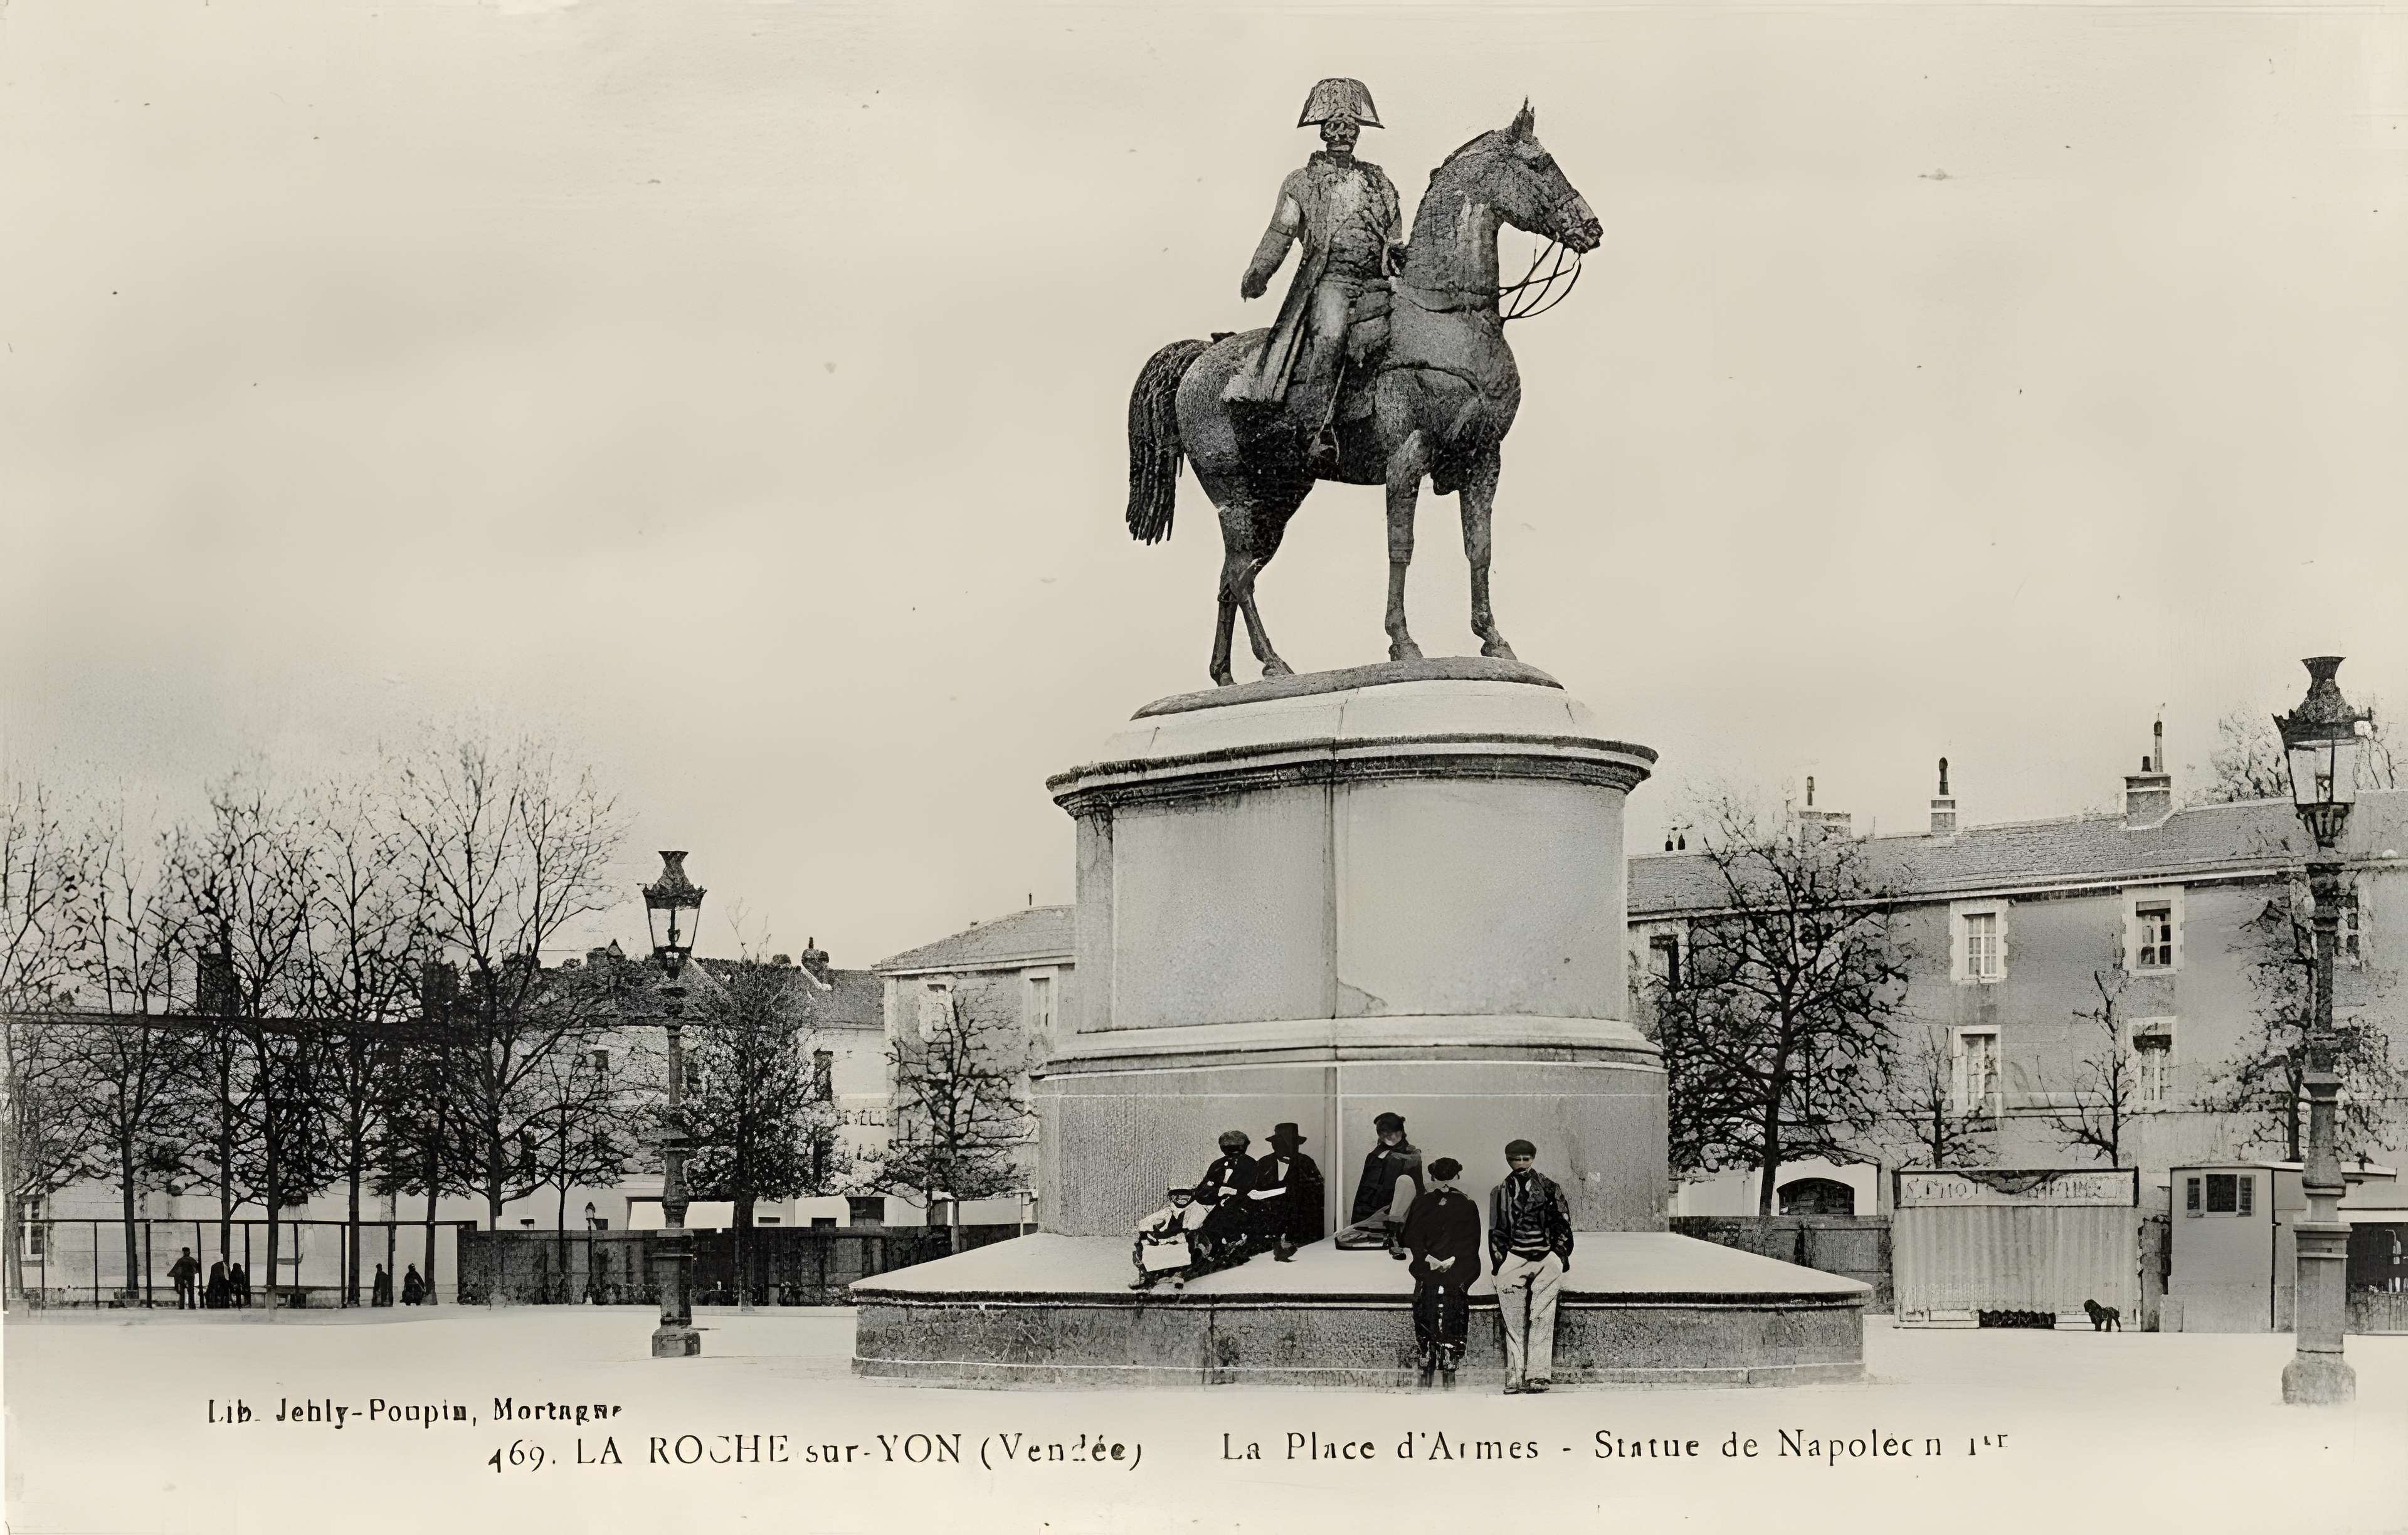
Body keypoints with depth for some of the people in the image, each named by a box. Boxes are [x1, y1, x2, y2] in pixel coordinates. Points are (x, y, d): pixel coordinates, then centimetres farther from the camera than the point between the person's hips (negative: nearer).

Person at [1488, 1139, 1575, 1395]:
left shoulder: (1547, 1187, 9)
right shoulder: (1501, 1191, 15)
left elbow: (1562, 1224, 11)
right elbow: (1496, 1230, 19)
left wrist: (1560, 1256, 3)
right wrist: (1499, 1262, 10)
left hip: (1545, 1258, -2)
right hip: (1513, 1258, 2)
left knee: (1542, 1319, -9)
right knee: (1513, 1322, -4)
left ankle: (1539, 1374, -12)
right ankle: (1515, 1376, -6)